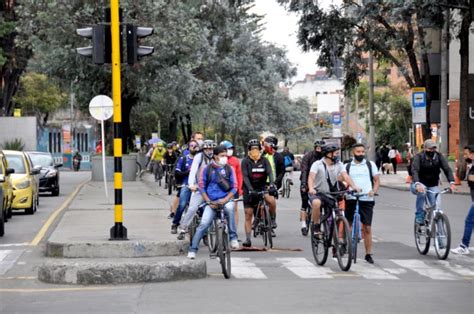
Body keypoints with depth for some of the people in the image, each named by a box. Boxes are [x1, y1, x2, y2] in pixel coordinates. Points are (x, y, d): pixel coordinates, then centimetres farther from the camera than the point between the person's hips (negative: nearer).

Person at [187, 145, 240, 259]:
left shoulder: (229, 169, 5)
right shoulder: (207, 169, 1)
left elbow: (234, 187, 5)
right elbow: (202, 186, 4)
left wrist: (225, 199, -11)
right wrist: (209, 202, -6)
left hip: (225, 199, 0)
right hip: (211, 201, 0)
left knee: (229, 207, -35)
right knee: (203, 224, -14)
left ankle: (233, 238, -25)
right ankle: (193, 249, -4)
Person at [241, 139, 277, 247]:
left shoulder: (264, 160, -1)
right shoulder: (245, 161, -7)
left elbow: (270, 172, -14)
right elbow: (245, 177, -16)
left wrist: (271, 184, -33)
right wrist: (250, 189, -30)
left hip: (262, 187, 1)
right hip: (249, 189, -1)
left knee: (272, 201, -29)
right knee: (248, 215, -2)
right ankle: (248, 239, 3)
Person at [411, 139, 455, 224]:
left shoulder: (439, 157, -8)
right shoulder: (419, 157, -16)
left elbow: (447, 169, -16)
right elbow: (414, 170, -30)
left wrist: (451, 182, -34)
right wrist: (417, 184, -48)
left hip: (433, 186, 3)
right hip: (420, 184, -3)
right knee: (421, 191, -36)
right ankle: (419, 216, -22)